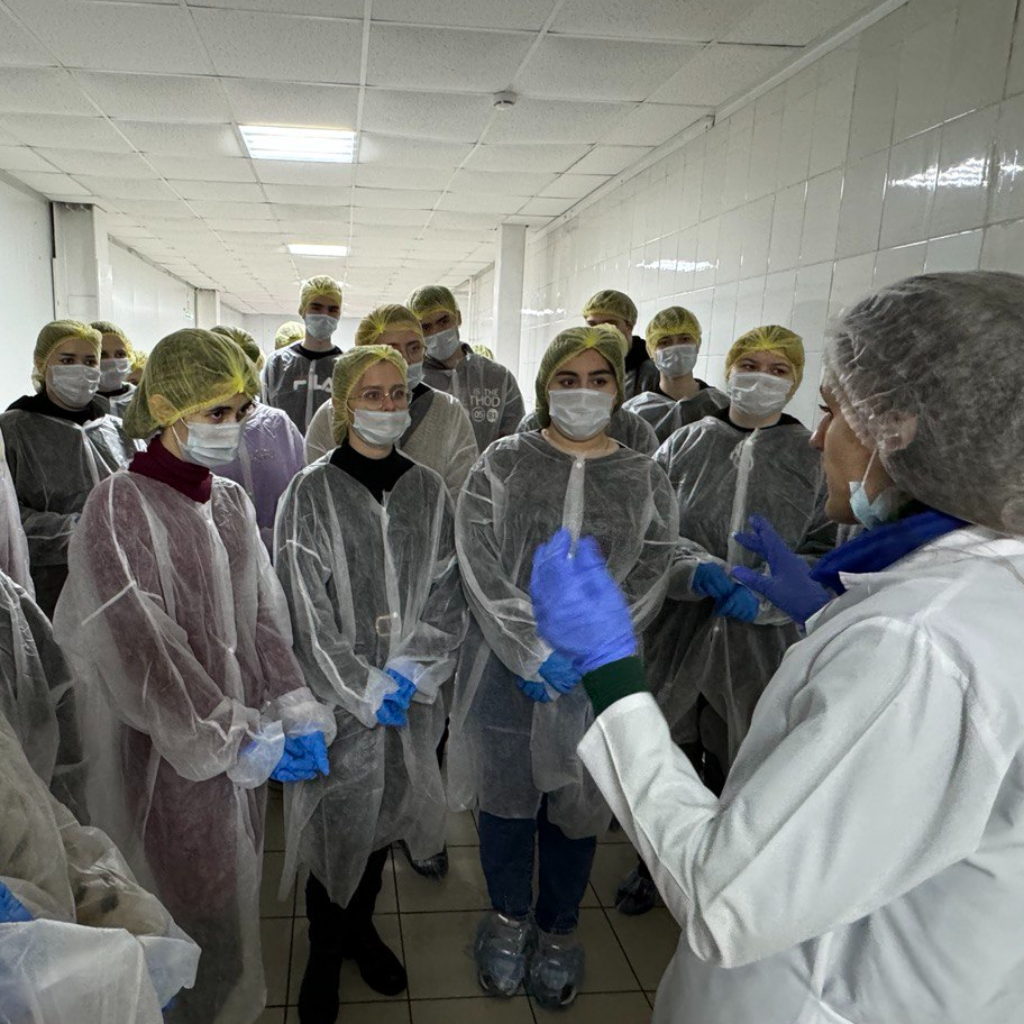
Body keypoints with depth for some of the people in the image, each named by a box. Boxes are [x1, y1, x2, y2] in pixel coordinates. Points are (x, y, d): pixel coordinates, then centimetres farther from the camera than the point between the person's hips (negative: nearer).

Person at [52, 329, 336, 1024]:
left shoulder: (233, 503, 6)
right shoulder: (119, 507, -14)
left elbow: (264, 619, 4)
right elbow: (141, 649, -19)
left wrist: (298, 715, -7)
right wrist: (236, 740, -19)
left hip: (244, 741, 6)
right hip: (167, 753, -6)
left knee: (234, 891, 18)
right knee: (187, 912, 6)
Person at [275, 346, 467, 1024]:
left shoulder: (429, 491, 3)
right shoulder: (313, 493, -7)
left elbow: (446, 593, 1)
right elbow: (307, 607, -10)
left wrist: (408, 671, -10)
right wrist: (364, 688, -12)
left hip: (411, 695, 3)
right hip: (339, 694, -3)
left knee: (386, 811, 17)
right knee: (336, 820, 7)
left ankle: (361, 925, 42)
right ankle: (325, 951, 32)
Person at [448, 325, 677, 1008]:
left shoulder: (647, 481, 3)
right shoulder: (503, 463, 0)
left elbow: (648, 584, -4)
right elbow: (480, 565, -9)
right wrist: (533, 649, -17)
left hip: (594, 676, 1)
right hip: (506, 666, 0)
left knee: (576, 804, 14)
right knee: (506, 793, 14)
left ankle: (558, 931, 40)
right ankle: (509, 919, 40)